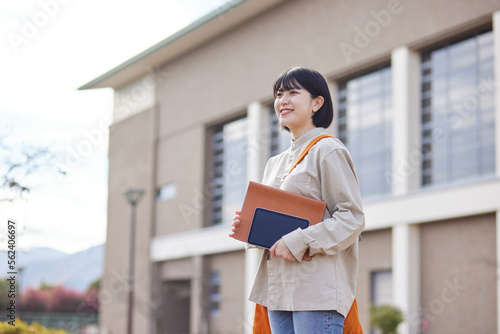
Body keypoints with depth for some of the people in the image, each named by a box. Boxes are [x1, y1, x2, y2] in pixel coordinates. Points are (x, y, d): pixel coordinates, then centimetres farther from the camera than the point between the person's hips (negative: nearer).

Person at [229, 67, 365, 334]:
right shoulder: (275, 163, 20)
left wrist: (298, 242, -17)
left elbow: (352, 217, -12)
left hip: (317, 289, -8)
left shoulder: (328, 151, -4)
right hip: (278, 290, 8)